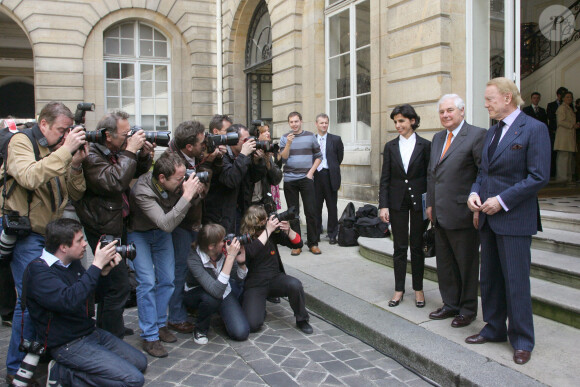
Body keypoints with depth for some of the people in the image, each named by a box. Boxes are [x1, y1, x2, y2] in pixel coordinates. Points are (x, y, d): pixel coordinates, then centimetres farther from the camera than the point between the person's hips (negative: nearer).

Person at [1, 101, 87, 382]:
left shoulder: (59, 148, 12)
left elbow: (74, 195, 10)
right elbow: (29, 177, -27)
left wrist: (76, 164, -5)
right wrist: (65, 150, -25)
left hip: (52, 233, 6)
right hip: (27, 235, -6)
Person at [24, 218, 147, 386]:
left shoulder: (72, 262, 6)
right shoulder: (38, 271, -20)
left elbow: (87, 290, 19)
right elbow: (69, 301, -36)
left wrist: (104, 272, -2)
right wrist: (97, 265, -31)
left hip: (91, 332, 9)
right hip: (68, 345, -9)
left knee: (140, 362, 10)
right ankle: (62, 373, -6)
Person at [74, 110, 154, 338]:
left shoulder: (117, 152, 8)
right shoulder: (91, 157, -19)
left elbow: (138, 172, 19)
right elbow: (114, 182, -33)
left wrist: (144, 155, -1)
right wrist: (130, 152, -25)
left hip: (118, 224, 10)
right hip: (104, 229, -10)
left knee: (110, 281, 22)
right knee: (119, 286, -8)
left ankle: (105, 327, 39)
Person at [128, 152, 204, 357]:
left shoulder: (176, 183, -22)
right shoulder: (142, 191, -36)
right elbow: (166, 224, -43)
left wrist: (195, 194, -25)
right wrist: (186, 196, -47)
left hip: (161, 233, 5)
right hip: (139, 234, -5)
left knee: (167, 280, 4)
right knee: (147, 282, -12)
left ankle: (160, 325, 22)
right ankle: (150, 337, -2)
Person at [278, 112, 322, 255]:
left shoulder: (310, 136, 6)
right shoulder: (284, 138, 6)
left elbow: (318, 156, 9)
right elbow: (282, 159, -2)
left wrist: (311, 172, -1)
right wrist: (288, 144, -16)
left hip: (306, 179, -1)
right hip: (289, 180, 1)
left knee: (311, 211, -2)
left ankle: (313, 243, 8)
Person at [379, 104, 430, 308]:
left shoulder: (425, 145, -1)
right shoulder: (390, 146, 5)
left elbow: (430, 175, 0)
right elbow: (385, 178, 4)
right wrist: (383, 205, -3)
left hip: (419, 201, -1)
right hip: (397, 201, 2)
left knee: (417, 246, 7)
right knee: (400, 247, 7)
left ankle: (418, 289, 20)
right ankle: (399, 289, 17)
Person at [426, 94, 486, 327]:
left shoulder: (477, 135, -10)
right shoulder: (438, 138, 14)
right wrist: (430, 203, 14)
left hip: (463, 214, -7)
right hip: (440, 214, 8)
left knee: (467, 263, 6)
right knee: (444, 262, 16)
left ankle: (468, 310, 22)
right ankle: (450, 304, 31)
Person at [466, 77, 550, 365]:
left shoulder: (534, 129, -10)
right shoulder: (492, 132, 14)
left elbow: (539, 177, -15)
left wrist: (502, 200, -18)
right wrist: (474, 192, 1)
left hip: (514, 219, -8)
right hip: (488, 216, 8)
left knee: (516, 281, 0)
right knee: (489, 278, 15)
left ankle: (522, 341, 14)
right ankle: (494, 329, 30)